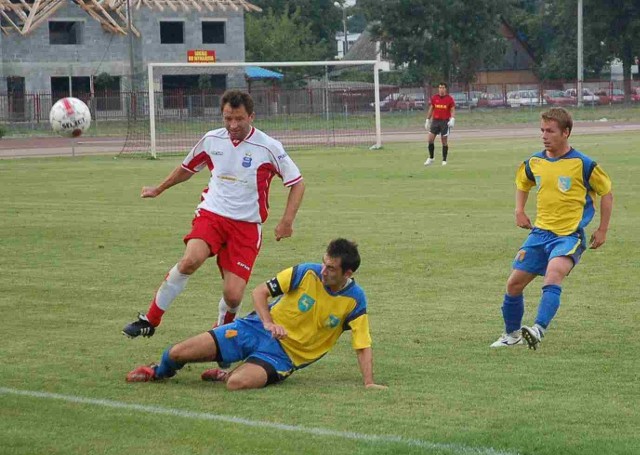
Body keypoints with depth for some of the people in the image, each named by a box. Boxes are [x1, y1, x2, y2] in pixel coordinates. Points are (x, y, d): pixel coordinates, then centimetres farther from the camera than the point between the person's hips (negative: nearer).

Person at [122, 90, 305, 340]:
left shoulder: (269, 148, -6)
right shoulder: (212, 140, 4)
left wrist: (287, 221, -8)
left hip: (246, 225, -1)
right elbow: (187, 168, 24)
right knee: (191, 260, -31)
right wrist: (158, 190, 36)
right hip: (211, 214, 1)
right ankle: (149, 320, -18)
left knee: (233, 296, -11)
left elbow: (297, 183, 2)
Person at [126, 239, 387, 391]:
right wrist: (268, 323, -18)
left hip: (285, 355, -1)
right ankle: (160, 371, 27)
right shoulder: (306, 273, -10)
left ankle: (224, 376, 4)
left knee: (237, 384, -35)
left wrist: (369, 383, -17)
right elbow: (260, 292, -2)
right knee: (178, 354, -10)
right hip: (256, 330, 1)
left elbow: (363, 345, -6)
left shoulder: (354, 300, -11)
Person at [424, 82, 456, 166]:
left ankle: (444, 160, 9)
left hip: (445, 122, -3)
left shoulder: (449, 99, -3)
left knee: (444, 141, 0)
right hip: (435, 121, 3)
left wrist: (452, 119, -20)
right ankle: (430, 158, 10)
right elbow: (431, 109, 13)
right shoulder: (434, 98, 6)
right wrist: (427, 120, 11)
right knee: (430, 139, -4)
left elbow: (453, 110, -4)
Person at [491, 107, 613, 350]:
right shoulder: (534, 162, 5)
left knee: (553, 274, -33)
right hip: (540, 232, 6)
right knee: (514, 284, 4)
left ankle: (539, 330, -44)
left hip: (569, 235, -6)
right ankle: (512, 334, 25)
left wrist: (602, 230, 3)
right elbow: (522, 182, 28)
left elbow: (606, 192, 3)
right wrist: (519, 211, 12)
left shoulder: (583, 164, -9)